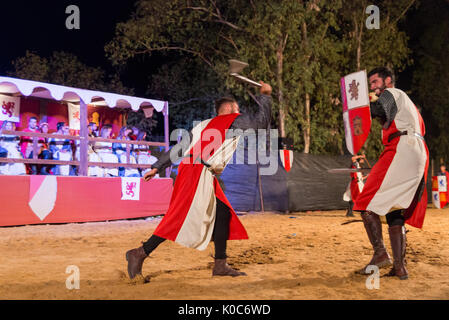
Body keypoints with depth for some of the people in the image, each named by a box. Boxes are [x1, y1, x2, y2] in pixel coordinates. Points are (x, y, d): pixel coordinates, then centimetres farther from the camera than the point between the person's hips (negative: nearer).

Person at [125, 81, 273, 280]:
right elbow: (261, 122, 2)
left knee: (223, 215, 8)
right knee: (181, 218, -13)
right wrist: (265, 95, 15)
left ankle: (220, 265, 9)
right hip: (197, 173, -9)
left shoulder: (205, 125, 27)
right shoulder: (233, 121, 6)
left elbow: (178, 148, 22)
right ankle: (140, 254, -10)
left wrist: (157, 167, 20)